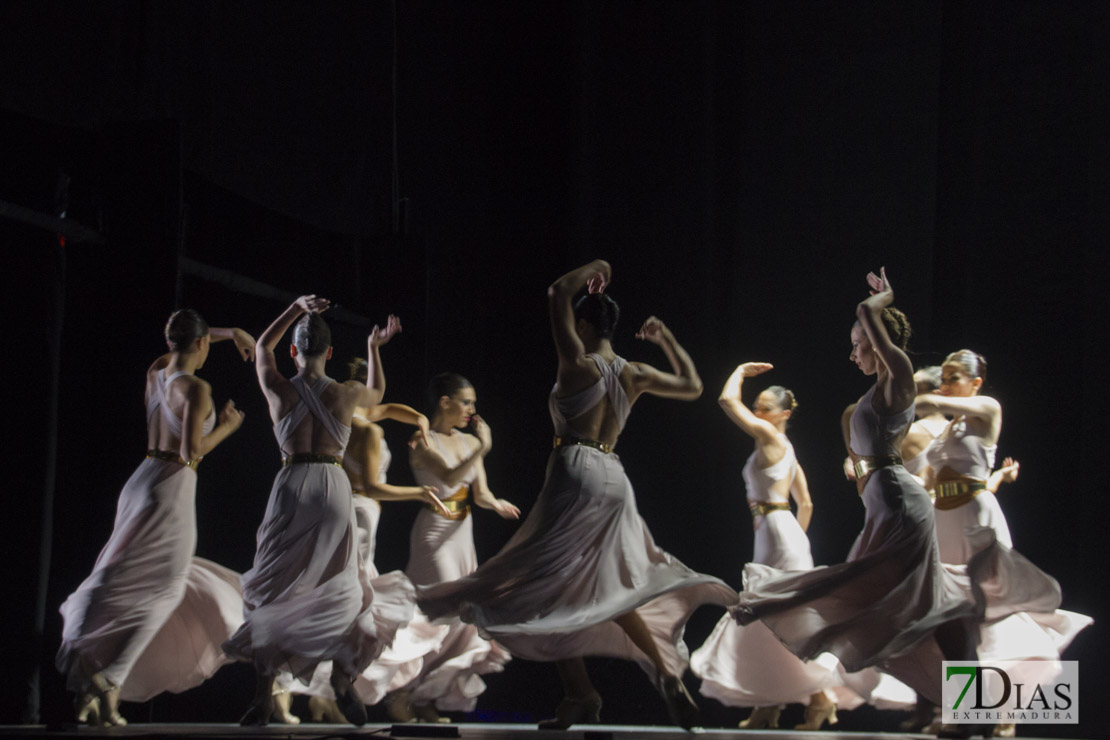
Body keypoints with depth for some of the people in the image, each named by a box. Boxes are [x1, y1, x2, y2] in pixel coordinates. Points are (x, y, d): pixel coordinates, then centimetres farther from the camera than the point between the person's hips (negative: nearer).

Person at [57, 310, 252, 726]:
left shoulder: (156, 373, 10)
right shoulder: (195, 389, -12)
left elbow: (182, 343, 33)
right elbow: (192, 451, -18)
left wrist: (232, 332, 35)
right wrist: (227, 427, -2)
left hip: (142, 481, 8)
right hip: (173, 488, -8)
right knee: (159, 591, -4)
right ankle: (108, 681, -17)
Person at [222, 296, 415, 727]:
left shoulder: (278, 389, 1)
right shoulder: (345, 394, 1)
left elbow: (263, 345, 22)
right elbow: (377, 392, 26)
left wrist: (297, 307, 23)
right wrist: (374, 348, 39)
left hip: (291, 486, 0)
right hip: (334, 486, 0)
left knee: (274, 593, 3)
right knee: (337, 589, 10)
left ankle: (263, 696, -4)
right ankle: (343, 675, -9)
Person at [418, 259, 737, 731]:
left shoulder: (579, 364, -6)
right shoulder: (635, 374, 9)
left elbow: (557, 293, -7)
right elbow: (692, 386, 25)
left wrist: (593, 270, 7)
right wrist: (667, 340, 29)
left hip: (575, 472, -6)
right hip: (614, 479, 7)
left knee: (549, 585, -1)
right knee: (610, 593, 16)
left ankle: (580, 693, -9)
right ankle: (668, 675, 4)